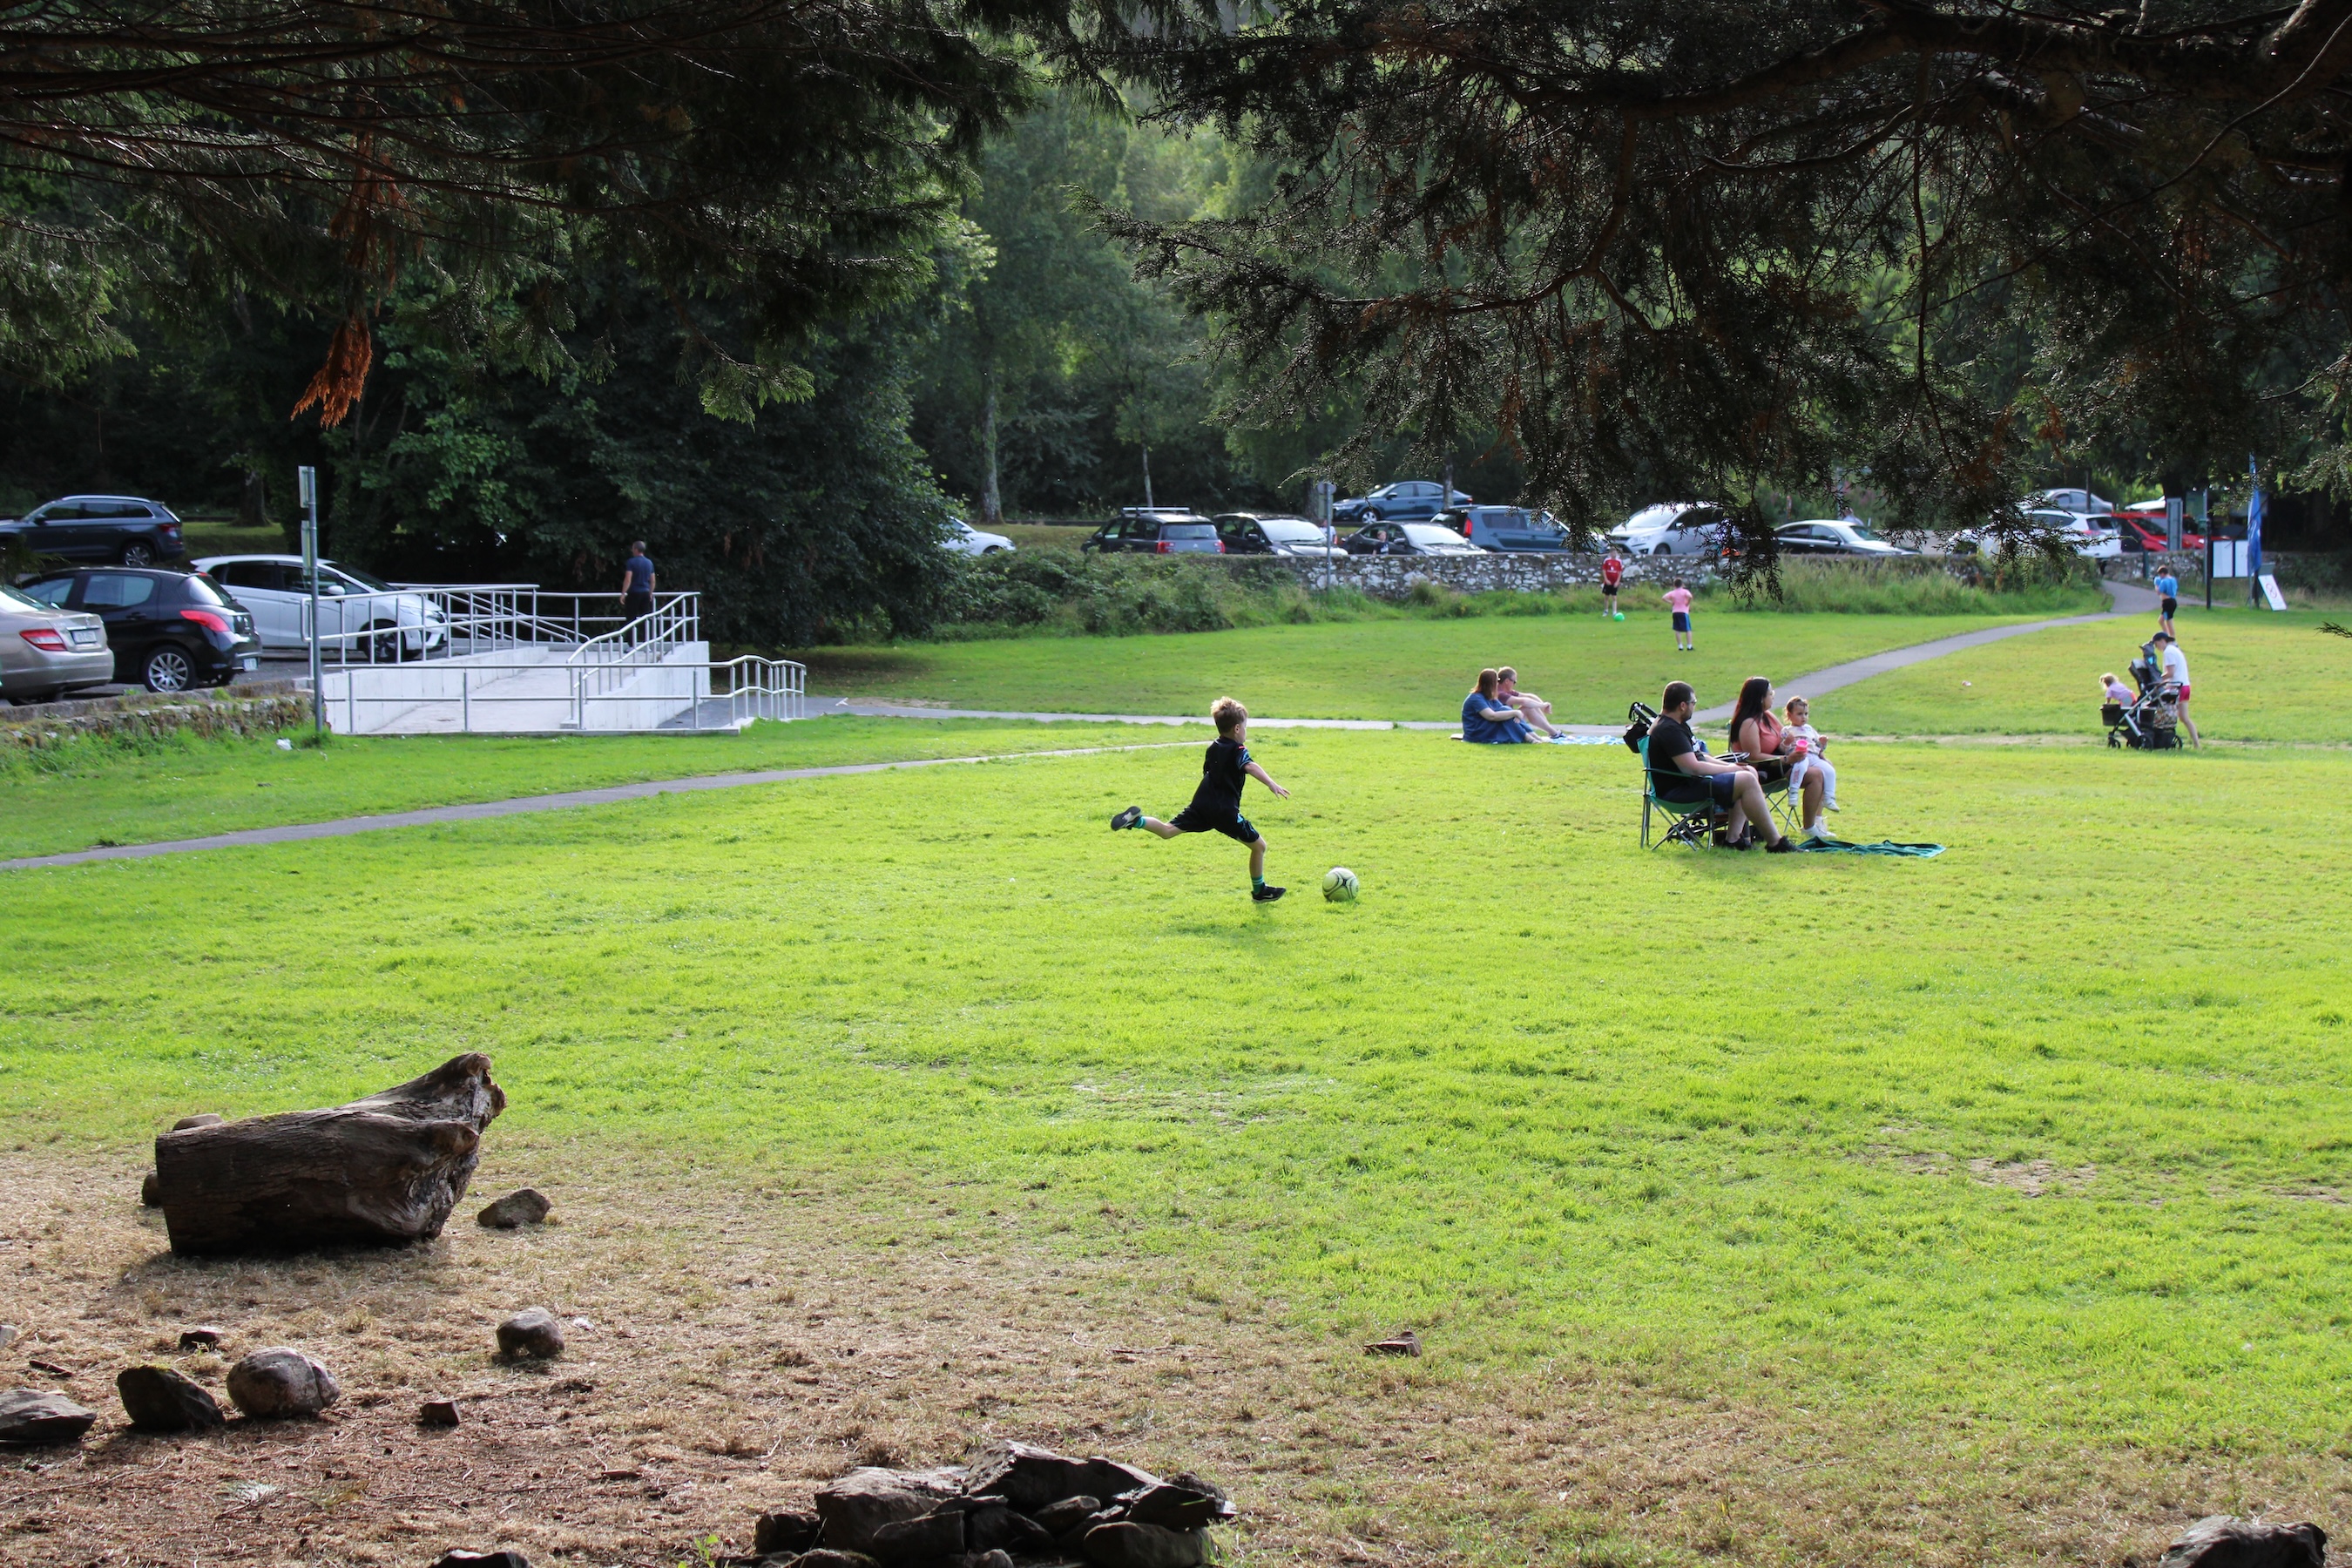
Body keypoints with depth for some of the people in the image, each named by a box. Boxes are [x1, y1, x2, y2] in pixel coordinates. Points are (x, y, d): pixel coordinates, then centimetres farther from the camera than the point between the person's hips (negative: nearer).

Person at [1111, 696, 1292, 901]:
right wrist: (1272, 784, -39)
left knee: (1168, 831, 6)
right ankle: (1259, 892, 16)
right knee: (1259, 846, 7)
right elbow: (1250, 767, -27)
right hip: (1226, 811, -6)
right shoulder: (1238, 750, -7)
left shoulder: (1213, 747, 15)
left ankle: (1136, 820, -20)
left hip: (1201, 805, 6)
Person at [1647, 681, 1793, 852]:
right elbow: (1693, 767, -26)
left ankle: (1735, 837, 0)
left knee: (1750, 773, 11)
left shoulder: (1676, 725, 17)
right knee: (1746, 780, -20)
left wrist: (1730, 765, 9)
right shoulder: (1669, 731, -19)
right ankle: (1775, 842, -15)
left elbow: (1697, 756, 23)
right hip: (1679, 791, -12)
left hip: (1689, 781, 12)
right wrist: (1729, 769, -13)